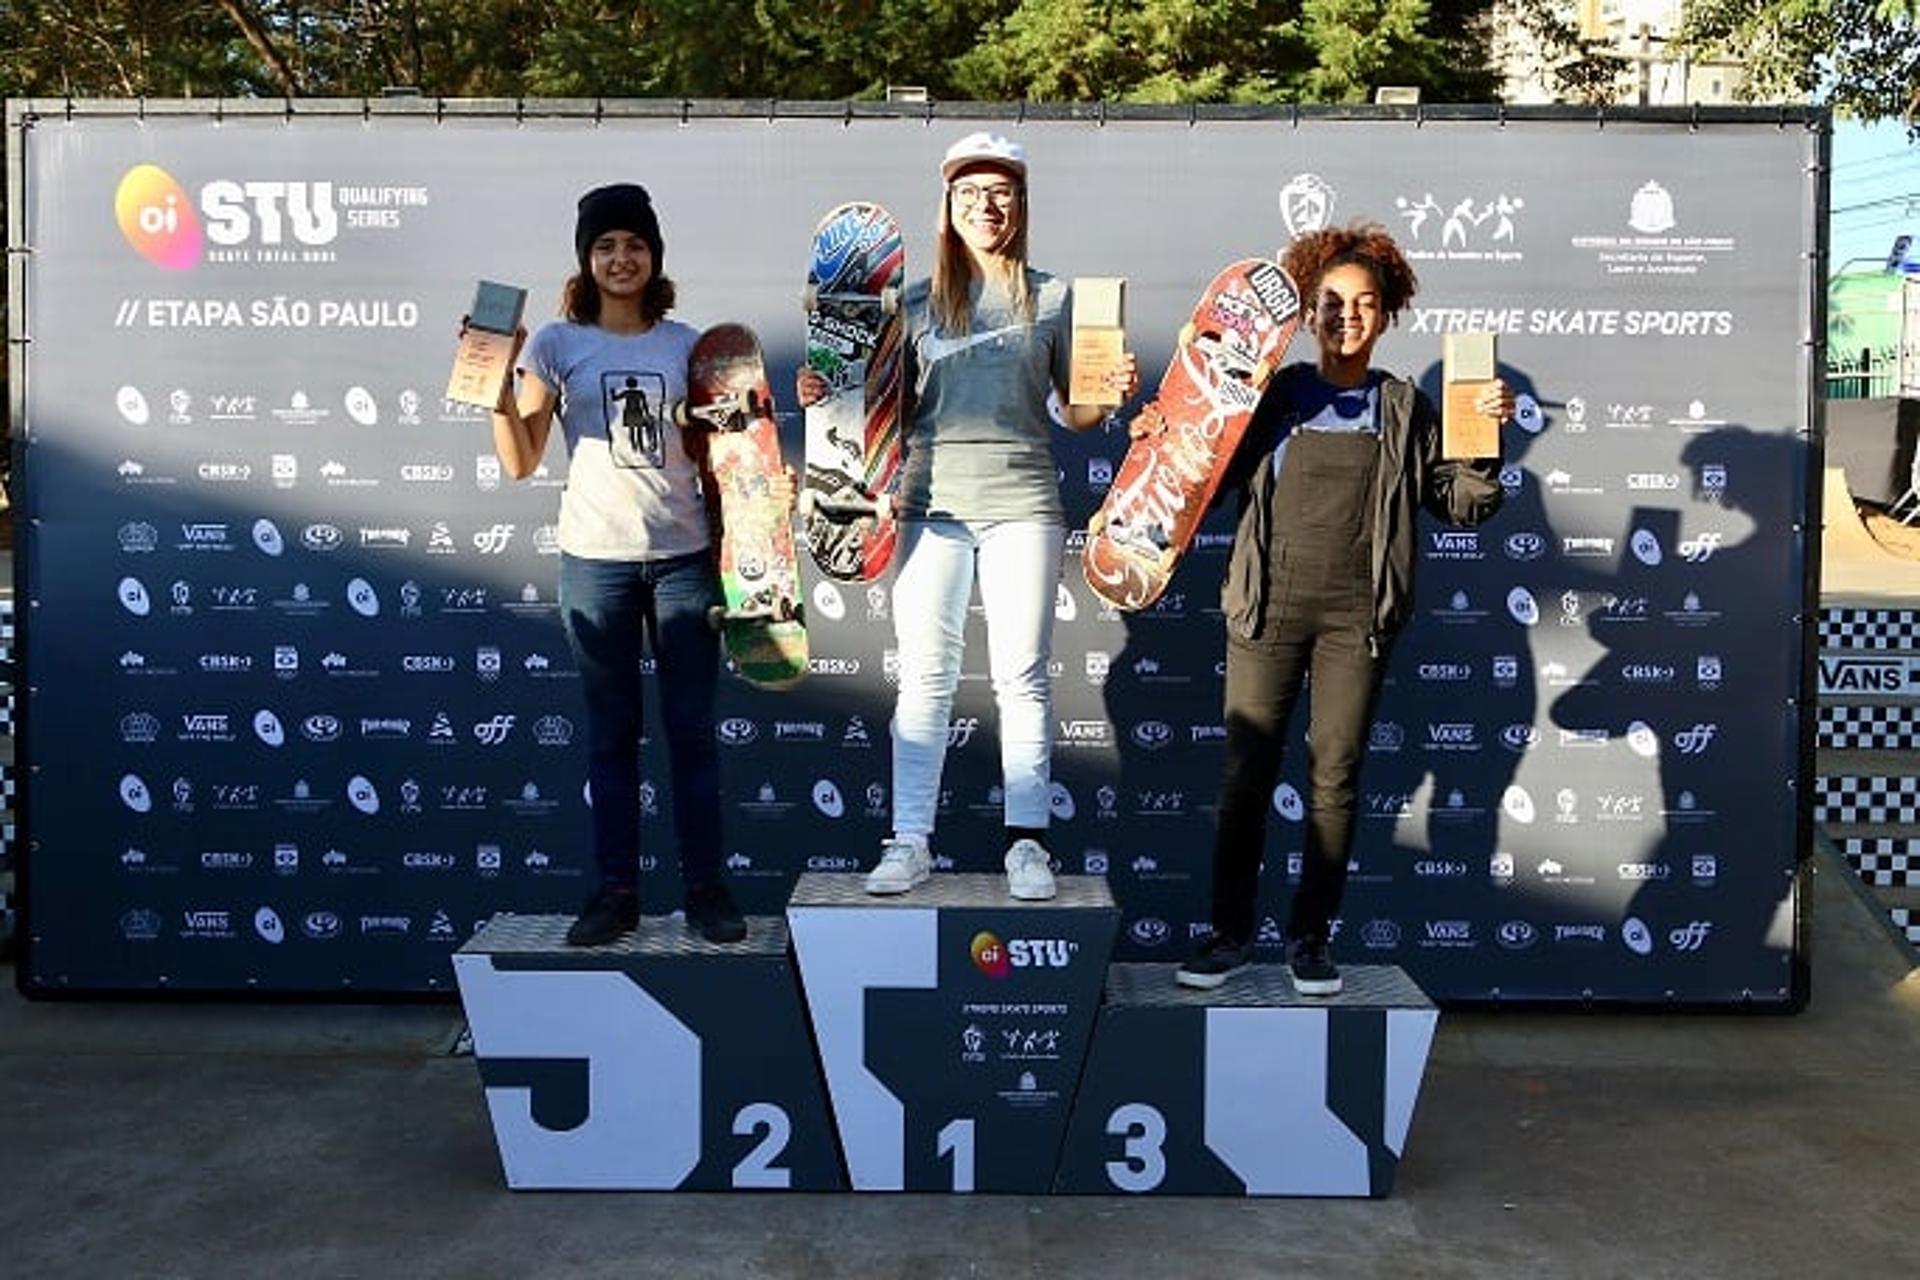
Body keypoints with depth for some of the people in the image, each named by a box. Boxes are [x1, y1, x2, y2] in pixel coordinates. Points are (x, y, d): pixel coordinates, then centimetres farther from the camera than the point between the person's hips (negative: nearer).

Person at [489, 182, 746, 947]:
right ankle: (615, 890, 13)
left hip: (684, 555, 1)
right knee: (611, 732, 6)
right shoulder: (557, 344, 4)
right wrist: (499, 388, -12)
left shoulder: (684, 344, 8)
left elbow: (707, 454, 11)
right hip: (595, 560, -1)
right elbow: (520, 463, 0)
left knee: (691, 727, 3)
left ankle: (704, 887, 11)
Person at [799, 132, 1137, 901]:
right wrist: (826, 396, -5)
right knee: (924, 676, 2)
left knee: (1022, 674, 1)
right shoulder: (917, 303, 11)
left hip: (1021, 500, -1)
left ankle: (1027, 841, 7)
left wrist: (1112, 394, -10)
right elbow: (894, 410, 11)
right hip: (933, 501, 1)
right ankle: (909, 841, 7)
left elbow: (1074, 413, 9)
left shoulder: (1051, 298, 9)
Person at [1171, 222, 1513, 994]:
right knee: (1246, 771, 0)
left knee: (1335, 777, 4)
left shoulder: (1405, 408, 10)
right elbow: (1211, 479, 7)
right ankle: (1230, 932, 13)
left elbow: (1463, 504, 9)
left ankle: (1310, 938, 16)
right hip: (1270, 607, 0)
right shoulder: (1272, 395, 8)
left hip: (1357, 614, 1)